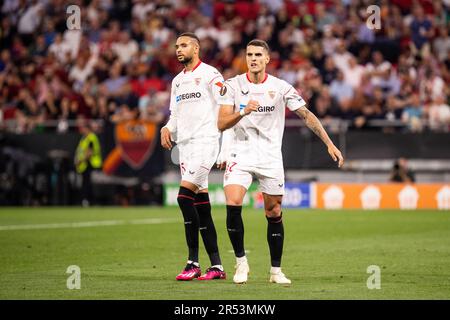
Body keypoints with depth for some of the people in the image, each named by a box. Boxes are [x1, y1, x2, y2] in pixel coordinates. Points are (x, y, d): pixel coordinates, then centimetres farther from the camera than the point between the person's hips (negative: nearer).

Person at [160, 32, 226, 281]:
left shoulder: (210, 74, -5)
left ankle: (193, 262, -16)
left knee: (185, 196, -19)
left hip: (205, 141, -8)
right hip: (185, 144, 8)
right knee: (200, 205, 5)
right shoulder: (177, 81, 19)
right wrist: (167, 128, 3)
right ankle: (216, 266, 9)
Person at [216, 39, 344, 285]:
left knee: (274, 214, 3)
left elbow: (307, 115, 0)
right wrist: (243, 112, -25)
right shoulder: (233, 85, -3)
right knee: (233, 205, -20)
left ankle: (276, 270, 15)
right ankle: (241, 261, -3)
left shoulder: (280, 87, -3)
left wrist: (330, 144, -6)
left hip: (270, 158, 1)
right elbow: (221, 123, -7)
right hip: (240, 154, -1)